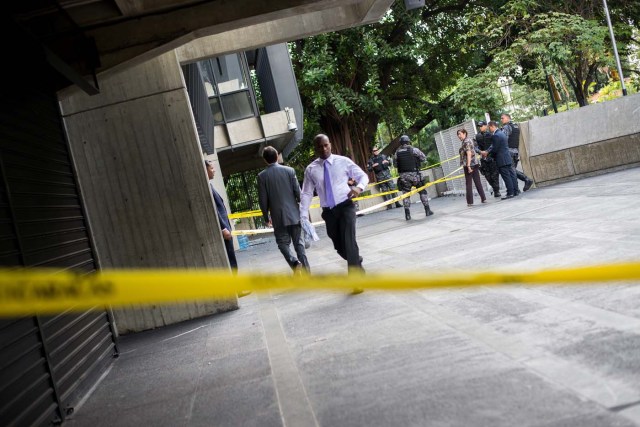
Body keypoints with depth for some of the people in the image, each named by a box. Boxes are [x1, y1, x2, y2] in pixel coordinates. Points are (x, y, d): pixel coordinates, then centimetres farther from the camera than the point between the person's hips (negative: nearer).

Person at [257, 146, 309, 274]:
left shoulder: (262, 176, -5)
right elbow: (298, 193, -2)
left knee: (283, 242, 10)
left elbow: (263, 200, -3)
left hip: (278, 217, -1)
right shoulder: (289, 170, -2)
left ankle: (295, 263, -15)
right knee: (299, 243, 9)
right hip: (294, 214, 2)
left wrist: (266, 217, 9)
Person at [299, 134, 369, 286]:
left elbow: (363, 176, 3)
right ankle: (356, 261, 38)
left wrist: (359, 187, -20)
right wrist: (303, 217, -4)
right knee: (339, 245, 8)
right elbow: (306, 194, 4)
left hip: (345, 206, -3)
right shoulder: (311, 169, 2)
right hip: (328, 211, 3)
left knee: (348, 240, -18)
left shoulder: (343, 161, -2)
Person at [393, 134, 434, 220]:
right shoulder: (414, 150, -6)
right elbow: (424, 158, 2)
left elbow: (395, 164, 9)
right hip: (414, 174, -2)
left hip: (403, 176, 2)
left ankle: (407, 214, 5)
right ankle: (427, 210, 13)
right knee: (422, 192, 12)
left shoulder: (397, 152, 2)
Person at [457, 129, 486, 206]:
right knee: (478, 182, 10)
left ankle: (470, 202, 0)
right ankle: (483, 198, 10)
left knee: (469, 184, -3)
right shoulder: (469, 140, 17)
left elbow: (469, 154, -21)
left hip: (468, 165, -9)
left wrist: (468, 165, -25)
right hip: (475, 164, 9)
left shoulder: (466, 142, -12)